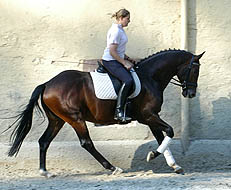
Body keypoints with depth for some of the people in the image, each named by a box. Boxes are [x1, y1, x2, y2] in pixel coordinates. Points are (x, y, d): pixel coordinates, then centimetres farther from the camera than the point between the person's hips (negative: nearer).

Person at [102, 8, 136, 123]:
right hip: (110, 61, -11)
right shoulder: (116, 31, -17)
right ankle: (119, 111, -29)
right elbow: (112, 51, -22)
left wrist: (128, 59, 16)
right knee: (128, 80, -27)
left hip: (117, 59, 11)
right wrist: (124, 63, -17)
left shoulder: (119, 29, 15)